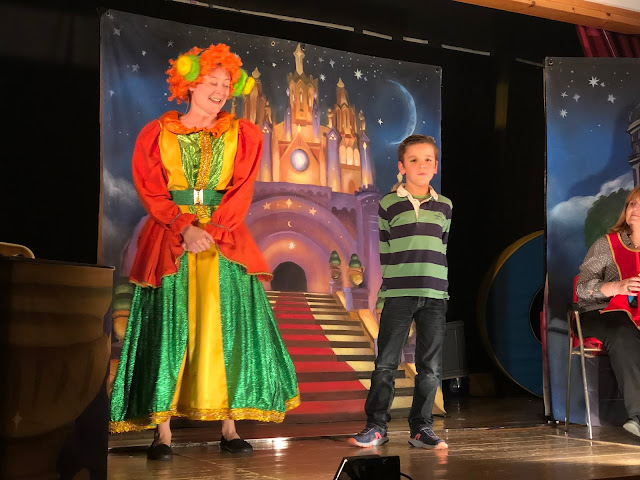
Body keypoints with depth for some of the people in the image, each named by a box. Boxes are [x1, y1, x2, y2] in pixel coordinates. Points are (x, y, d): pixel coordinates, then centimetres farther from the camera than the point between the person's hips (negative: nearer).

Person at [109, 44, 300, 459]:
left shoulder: (243, 135, 10)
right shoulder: (158, 133, 7)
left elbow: (241, 191, 0)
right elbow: (151, 190, -1)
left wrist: (210, 231, -13)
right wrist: (185, 228, -14)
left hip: (223, 238, 2)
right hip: (170, 239, -1)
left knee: (227, 327, -2)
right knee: (168, 329, -5)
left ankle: (230, 427, 2)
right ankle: (162, 431, -3)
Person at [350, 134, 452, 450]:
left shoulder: (444, 206, 11)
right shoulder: (389, 204, 4)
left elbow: (444, 248, 16)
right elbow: (384, 250, 6)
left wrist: (437, 283, 10)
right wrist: (391, 283, 2)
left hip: (434, 296, 2)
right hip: (398, 294, -2)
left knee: (430, 367, 4)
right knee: (385, 364, 0)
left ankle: (421, 427, 14)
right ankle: (376, 425, 10)